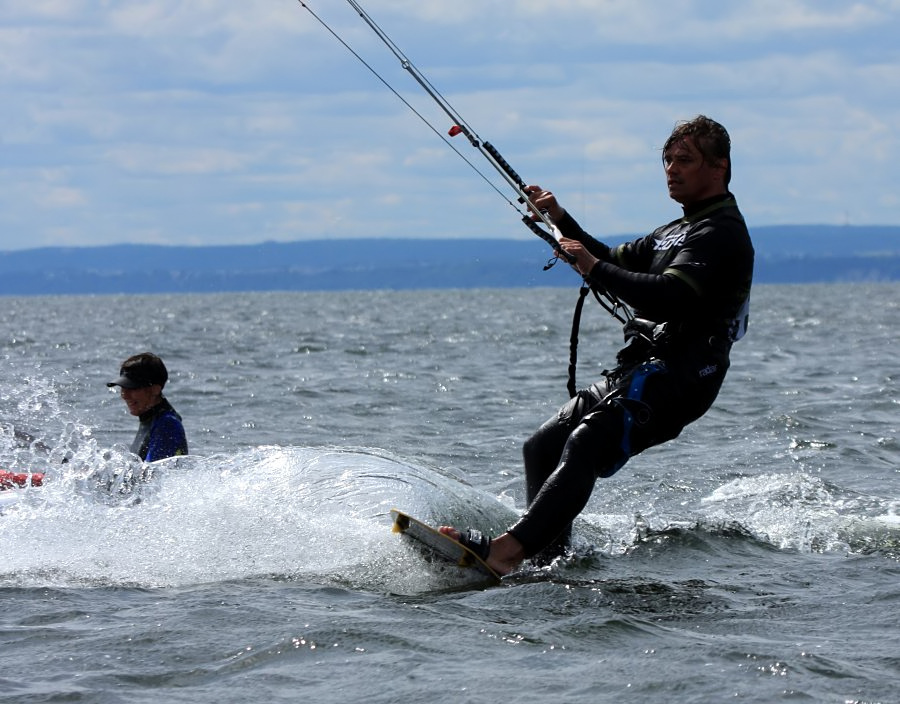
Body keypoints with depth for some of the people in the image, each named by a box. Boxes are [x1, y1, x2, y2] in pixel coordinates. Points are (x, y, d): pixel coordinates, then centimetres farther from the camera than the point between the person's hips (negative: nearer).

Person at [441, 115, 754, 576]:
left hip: (673, 380, -11)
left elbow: (670, 298, -22)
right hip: (636, 372, 11)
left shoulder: (721, 233, -7)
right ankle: (551, 560, 0)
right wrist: (560, 219, 21)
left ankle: (509, 549, -43)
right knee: (543, 447, 5)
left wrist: (596, 270, -18)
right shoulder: (680, 231, 27)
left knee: (585, 446, -29)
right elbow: (616, 263, 34)